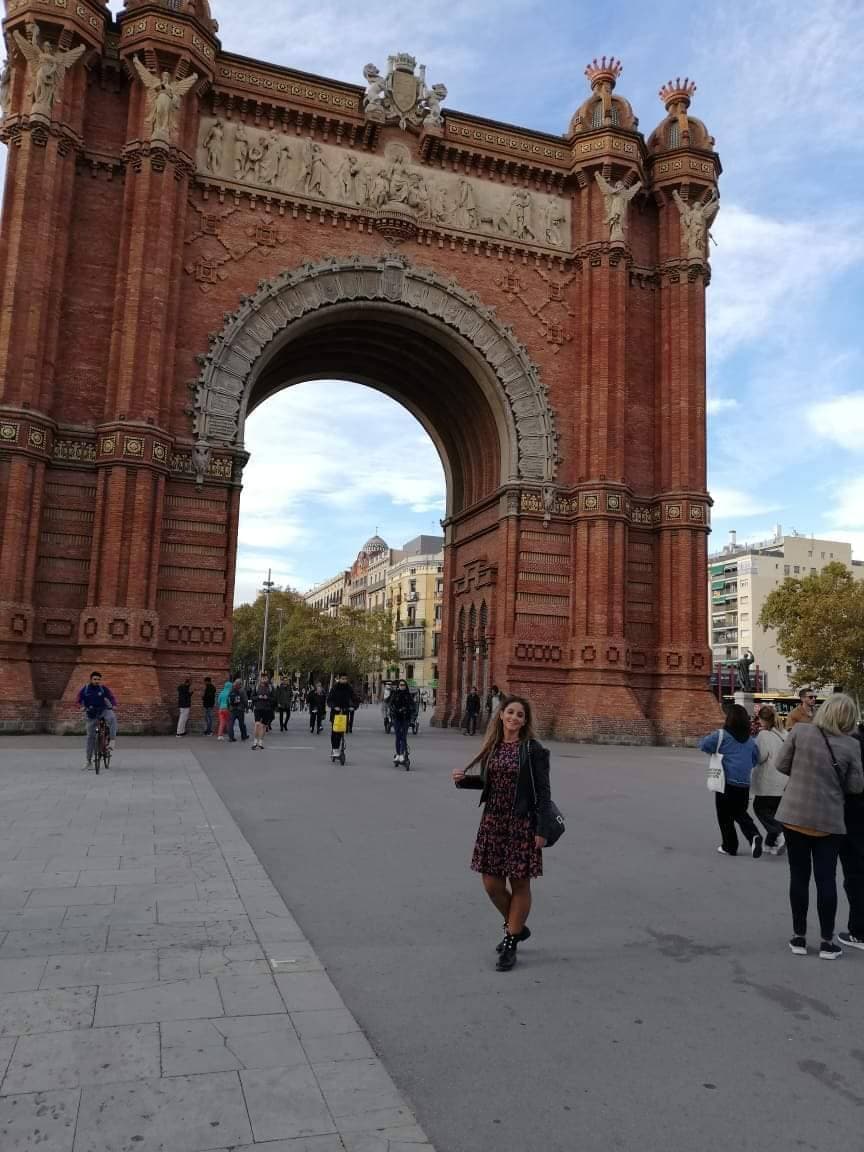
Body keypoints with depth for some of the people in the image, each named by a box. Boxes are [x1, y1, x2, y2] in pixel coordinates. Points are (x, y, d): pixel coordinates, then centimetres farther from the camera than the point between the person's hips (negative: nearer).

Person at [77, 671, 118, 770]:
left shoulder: (103, 688, -5)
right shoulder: (85, 689, -3)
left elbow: (112, 697, -7)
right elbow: (79, 700, 1)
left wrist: (114, 705, -27)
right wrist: (81, 706, -21)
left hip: (103, 710, -1)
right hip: (91, 714, 1)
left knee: (112, 717, -37)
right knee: (91, 736, 3)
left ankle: (113, 740, -35)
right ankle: (89, 761, 12)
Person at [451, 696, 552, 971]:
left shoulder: (533, 749, -10)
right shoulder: (493, 747, 5)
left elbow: (543, 791, -10)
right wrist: (464, 779, -2)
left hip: (522, 824, -5)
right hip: (493, 821, 5)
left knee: (519, 884, 6)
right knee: (492, 883, 9)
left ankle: (511, 943, 22)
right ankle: (517, 927, 34)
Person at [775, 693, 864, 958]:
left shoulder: (799, 731, -9)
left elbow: (781, 765, -3)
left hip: (795, 815, 1)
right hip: (830, 821, 0)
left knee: (799, 877, 10)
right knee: (826, 879, 8)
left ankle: (799, 937, 18)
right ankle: (827, 942, 15)